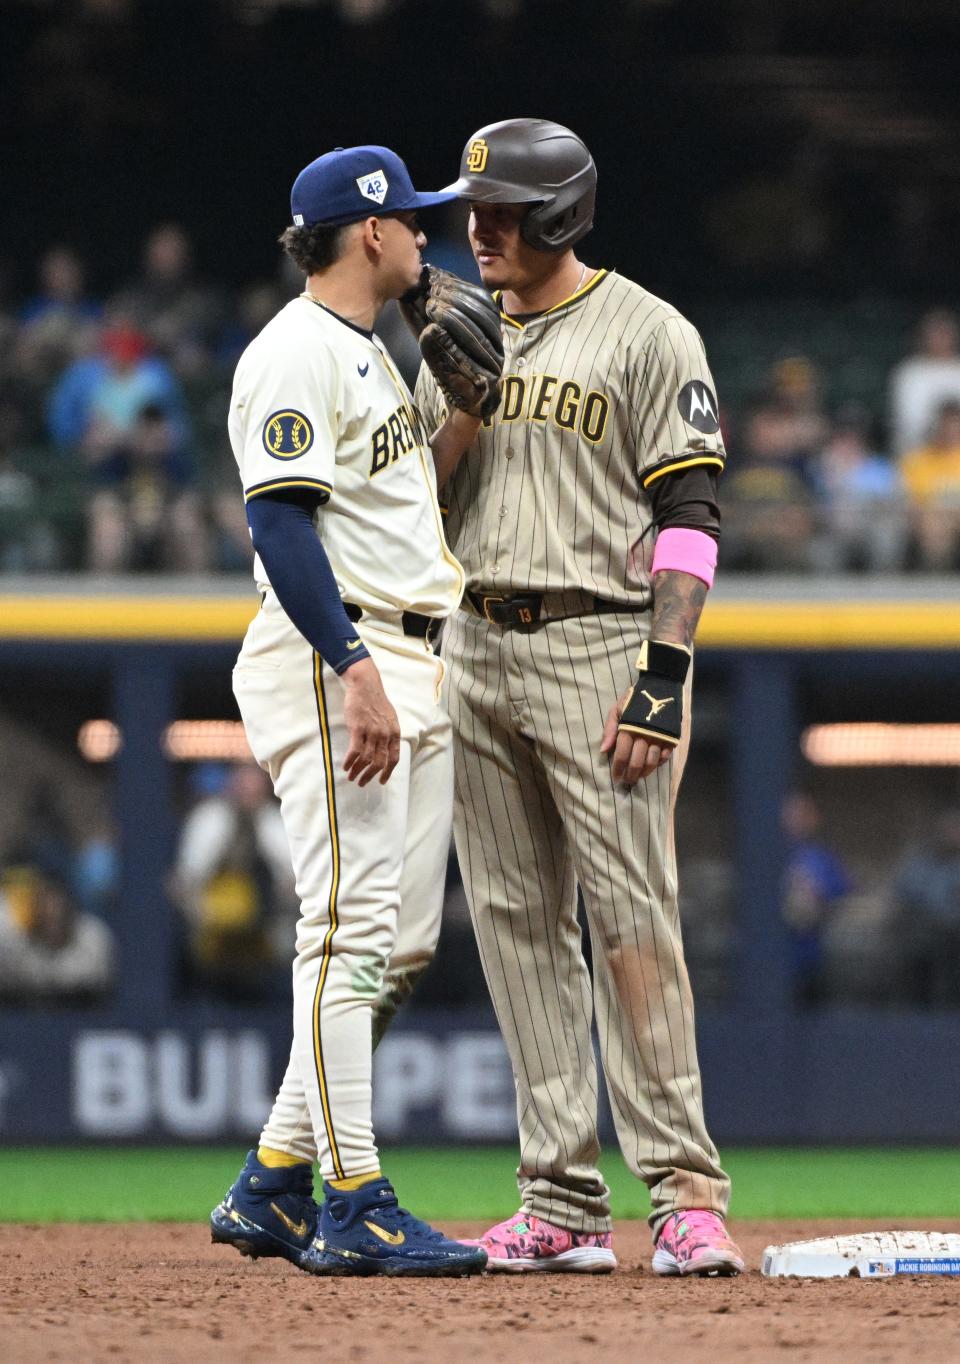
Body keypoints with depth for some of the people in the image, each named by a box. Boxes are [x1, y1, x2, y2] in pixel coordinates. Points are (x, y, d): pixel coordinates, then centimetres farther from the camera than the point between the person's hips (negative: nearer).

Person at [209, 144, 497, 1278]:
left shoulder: (371, 356, 22)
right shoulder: (296, 353, -10)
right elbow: (282, 522, -19)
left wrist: (474, 409, 15)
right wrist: (357, 671, -26)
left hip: (410, 663, 10)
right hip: (330, 660, -10)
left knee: (400, 943, 9)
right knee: (353, 929, -13)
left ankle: (272, 1186, 14)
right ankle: (353, 1207, -15)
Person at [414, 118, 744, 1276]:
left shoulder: (646, 334, -4)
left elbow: (689, 517, -9)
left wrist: (663, 679, -17)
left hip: (598, 646, -6)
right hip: (475, 648, 6)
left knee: (633, 913, -11)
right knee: (517, 921, 4)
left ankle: (683, 1191, -11)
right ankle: (562, 1206, 6)